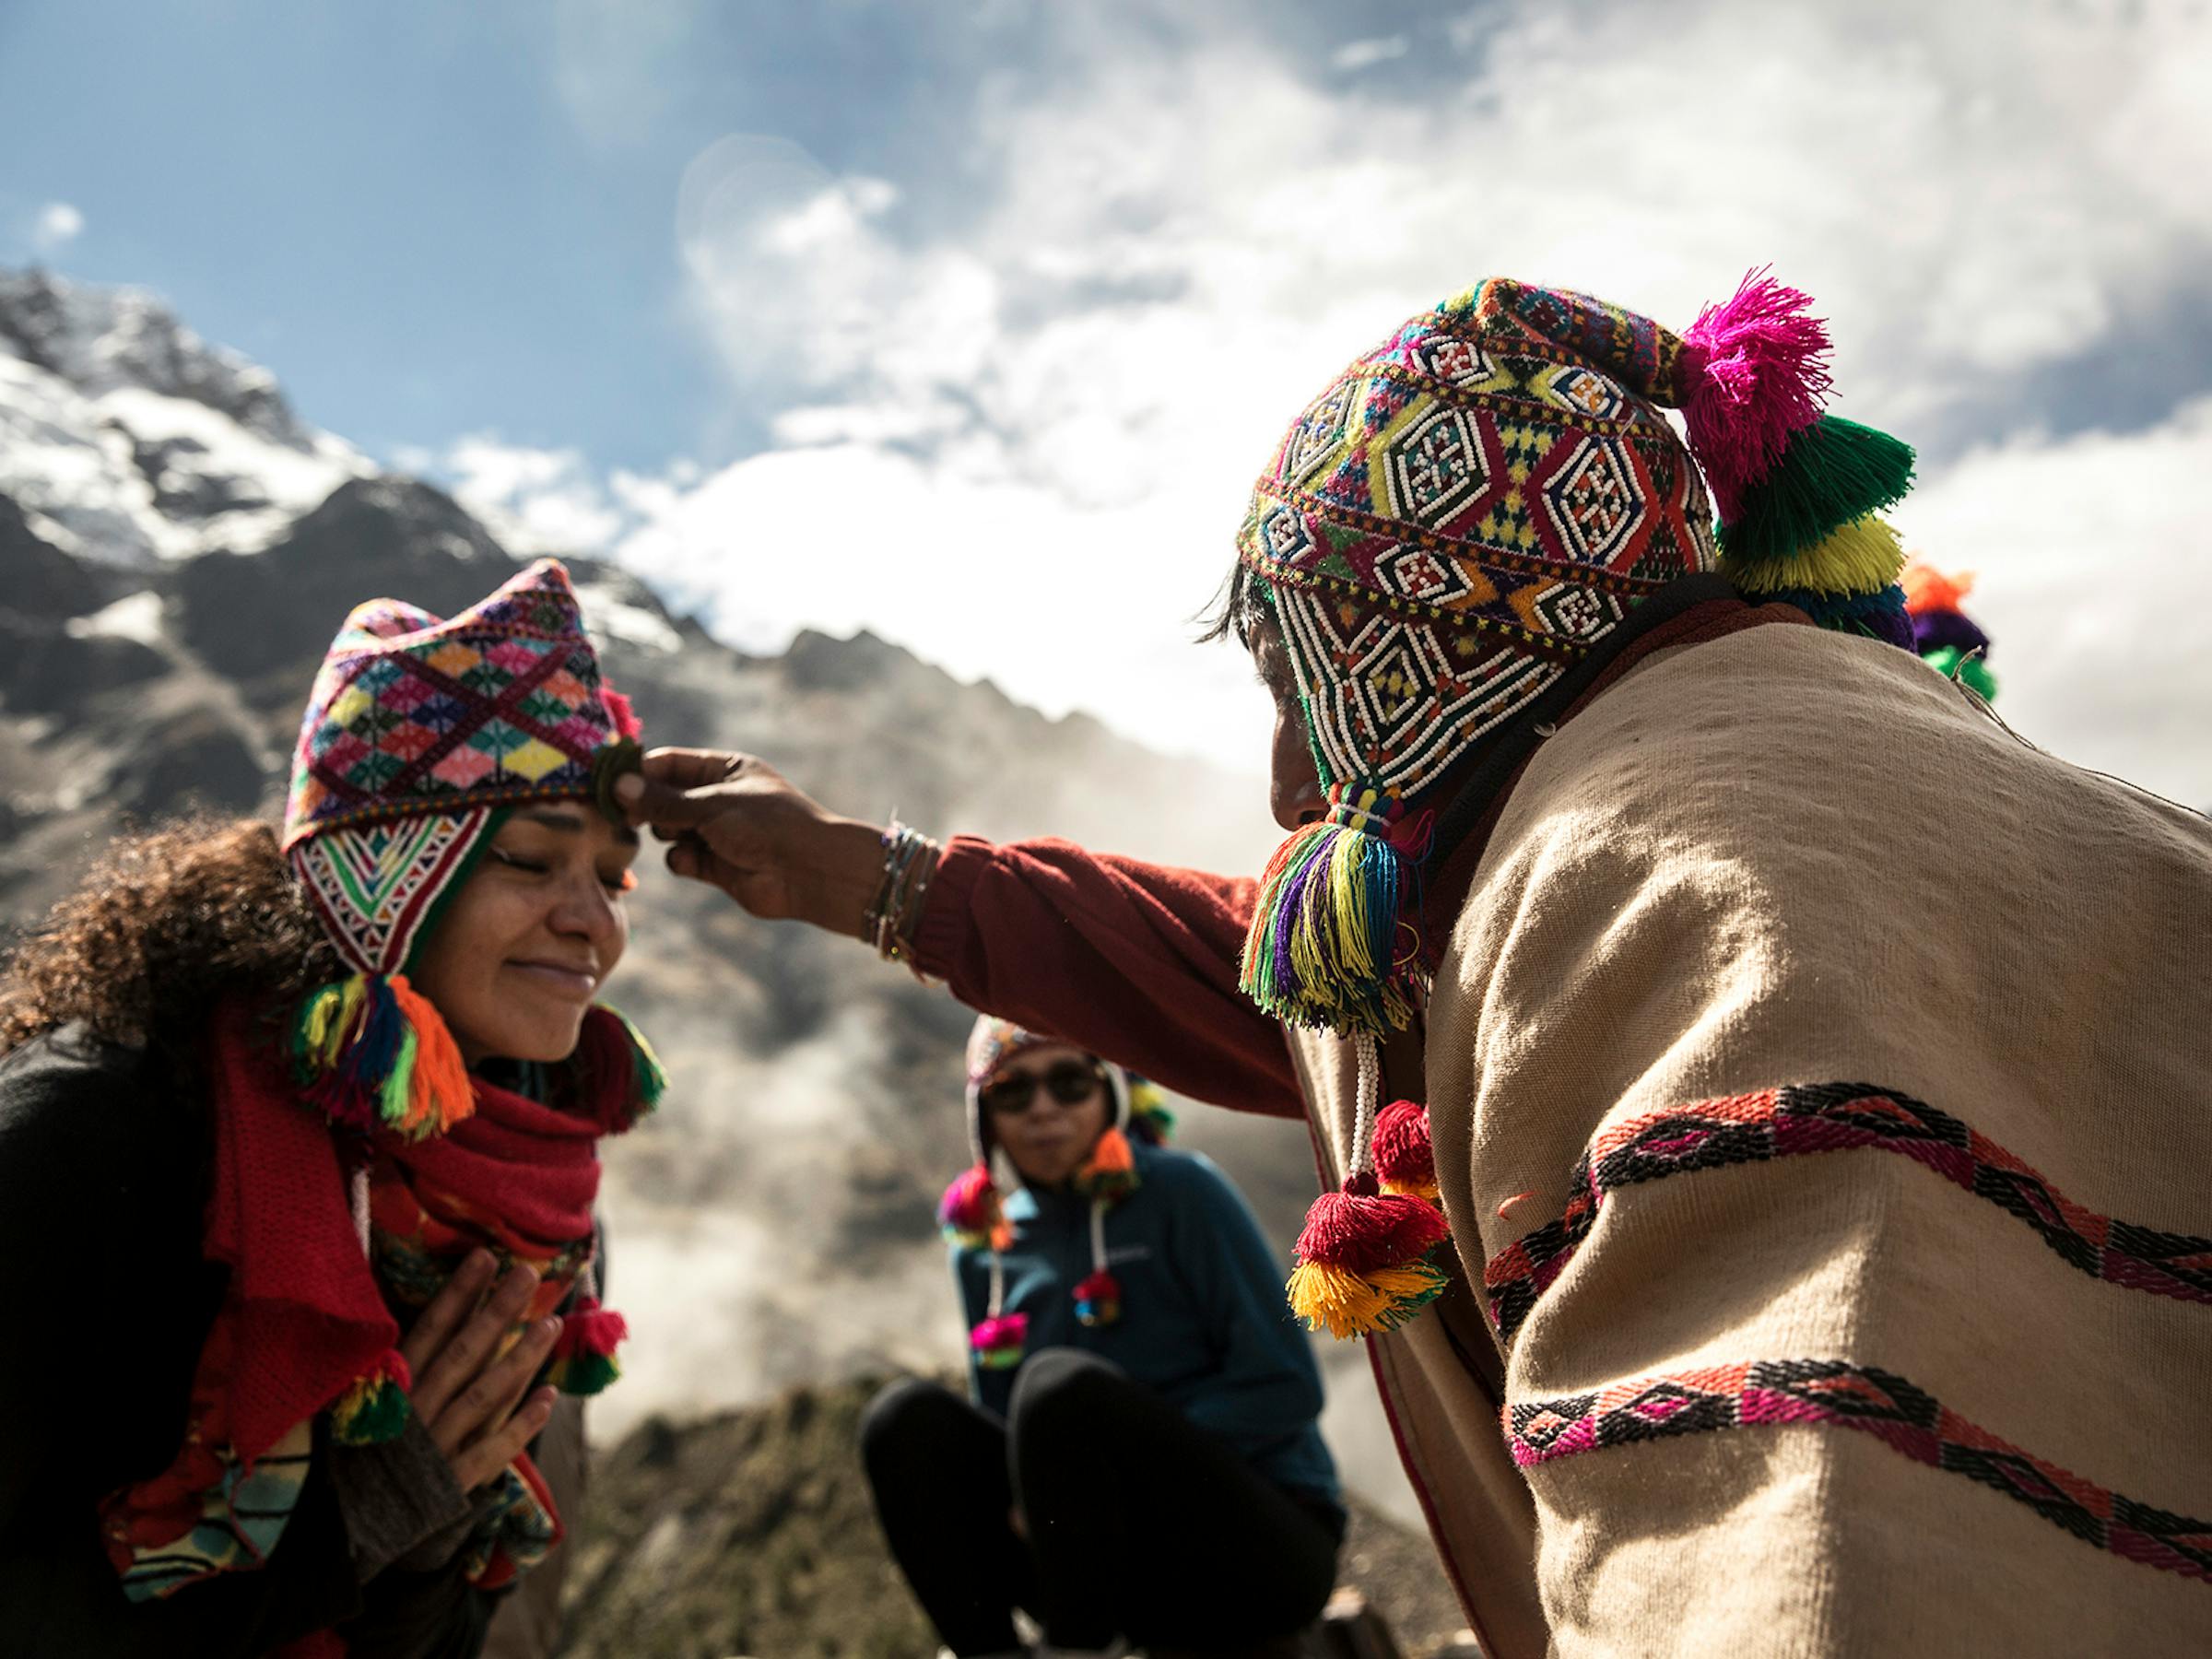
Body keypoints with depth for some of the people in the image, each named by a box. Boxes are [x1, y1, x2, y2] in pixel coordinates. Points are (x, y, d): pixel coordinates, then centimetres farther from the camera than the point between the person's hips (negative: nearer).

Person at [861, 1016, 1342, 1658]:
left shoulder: (1181, 1192, -8)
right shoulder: (988, 1249, 7)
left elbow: (1286, 1388, -11)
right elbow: (997, 1419, 15)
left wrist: (1116, 1462, -18)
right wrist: (1020, 1505, -9)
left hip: (1261, 1545, -5)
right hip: (1128, 1574, 5)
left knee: (1060, 1382, -30)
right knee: (908, 1417, -14)